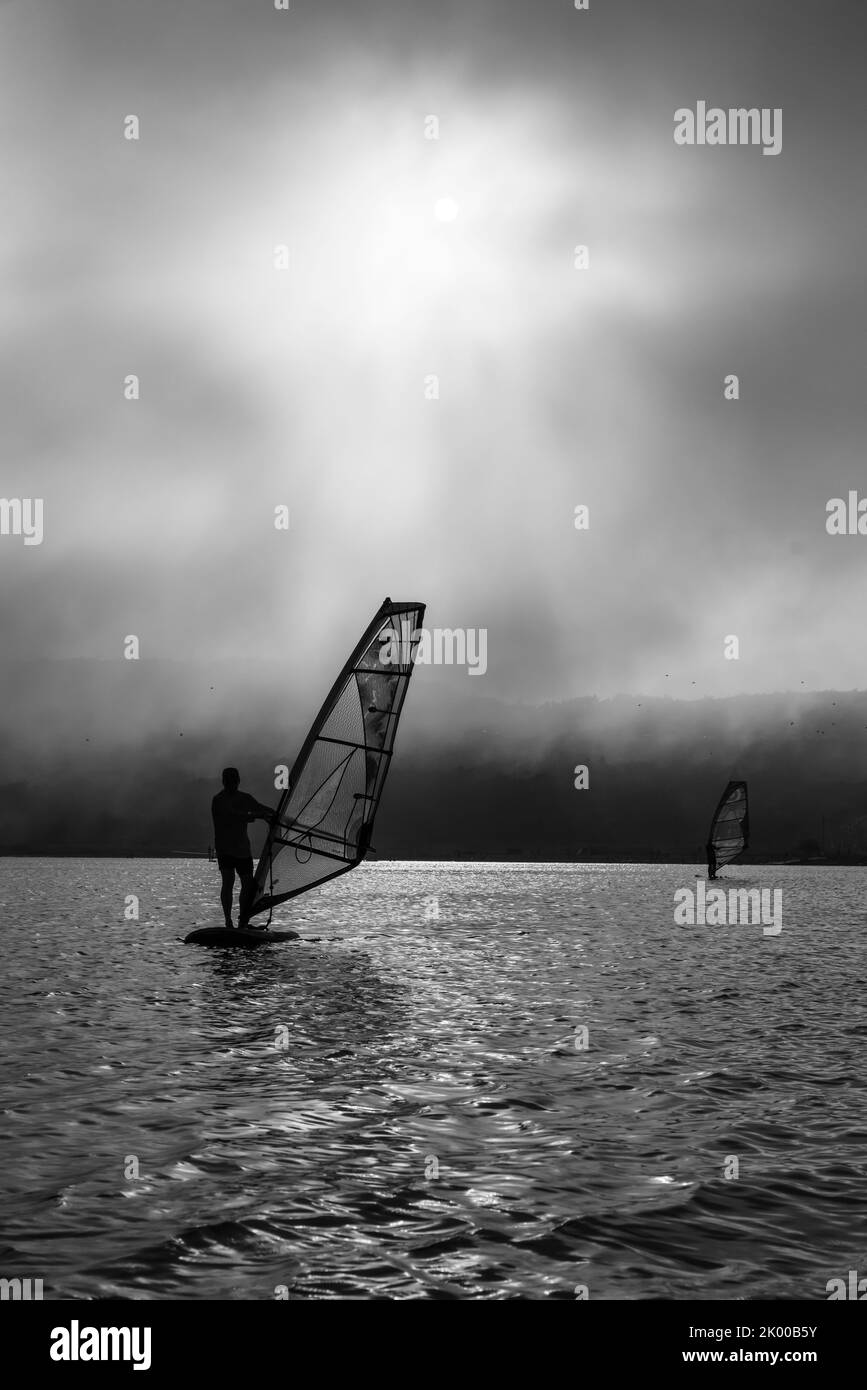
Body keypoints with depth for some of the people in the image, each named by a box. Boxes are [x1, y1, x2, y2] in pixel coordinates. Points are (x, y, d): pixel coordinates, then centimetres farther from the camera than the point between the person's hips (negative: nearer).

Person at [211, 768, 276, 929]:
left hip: (242, 847, 6)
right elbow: (236, 816, -25)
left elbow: (261, 808, 18)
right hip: (224, 847, -6)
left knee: (248, 883, 5)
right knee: (228, 881, -17)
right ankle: (228, 921, -16)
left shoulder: (244, 798, 11)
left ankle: (242, 923, 16)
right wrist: (259, 816, -31)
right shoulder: (219, 800, -11)